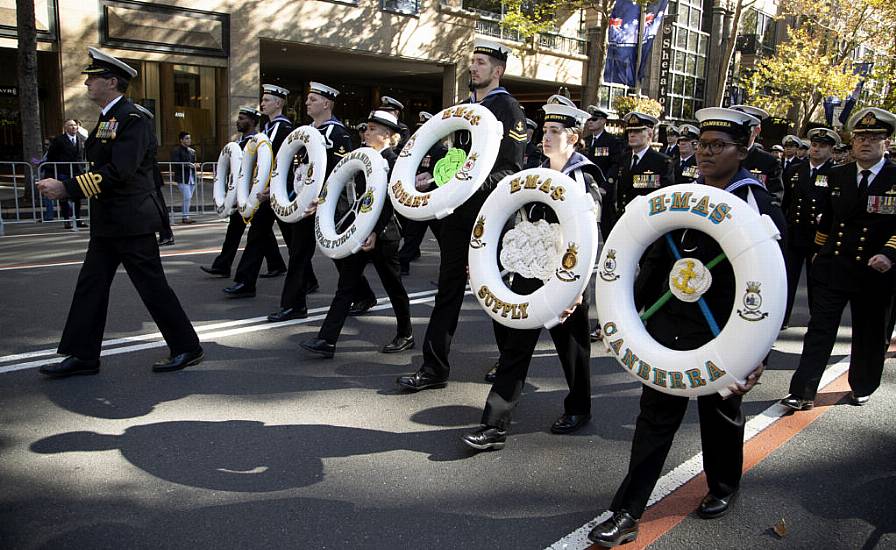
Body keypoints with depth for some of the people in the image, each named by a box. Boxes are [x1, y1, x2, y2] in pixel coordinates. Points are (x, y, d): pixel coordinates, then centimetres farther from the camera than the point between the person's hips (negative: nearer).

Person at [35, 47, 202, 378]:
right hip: (108, 223, 10)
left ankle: (187, 348, 11)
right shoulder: (107, 119, 16)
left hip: (131, 221, -10)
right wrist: (64, 188, 5)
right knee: (91, 285, 11)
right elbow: (101, 171, 17)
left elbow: (117, 173, -23)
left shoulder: (132, 119, -14)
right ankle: (82, 356, 19)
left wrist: (66, 187, -21)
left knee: (152, 286, -2)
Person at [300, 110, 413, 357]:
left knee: (392, 285, 7)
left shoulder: (393, 161, -10)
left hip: (382, 233, -7)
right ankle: (327, 341, 3)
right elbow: (357, 193, 13)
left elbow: (390, 201, -18)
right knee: (346, 285, 3)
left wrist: (375, 232, -24)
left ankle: (405, 335, 25)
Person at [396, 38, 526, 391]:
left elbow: (511, 170, -14)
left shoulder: (508, 109, -7)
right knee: (448, 288, 6)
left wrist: (474, 184, -27)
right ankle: (434, 368, 11)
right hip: (458, 212, 7)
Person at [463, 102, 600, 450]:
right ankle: (495, 425, 4)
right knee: (514, 347, 2)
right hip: (529, 274, 6)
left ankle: (578, 409, 35)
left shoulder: (584, 180, -10)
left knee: (571, 347, 12)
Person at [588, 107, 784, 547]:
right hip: (668, 329, 4)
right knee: (655, 416, 5)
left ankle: (723, 489, 43)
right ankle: (627, 515, 11)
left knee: (720, 417, 16)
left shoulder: (760, 207, -9)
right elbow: (655, 262, 10)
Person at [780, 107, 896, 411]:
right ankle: (803, 392, 0)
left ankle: (862, 388, 34)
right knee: (819, 329, -2)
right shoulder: (837, 176, 7)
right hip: (832, 267, 2)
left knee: (869, 334, 14)